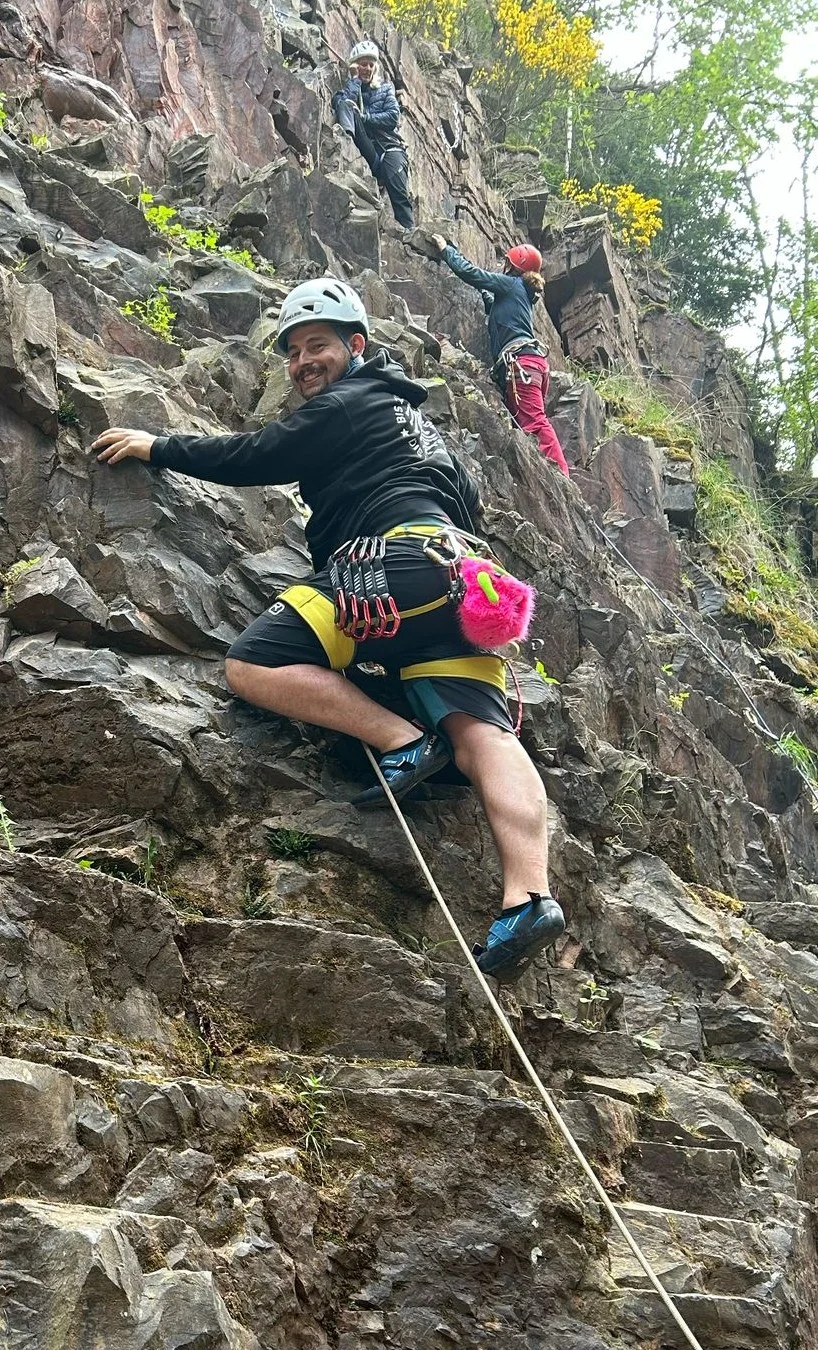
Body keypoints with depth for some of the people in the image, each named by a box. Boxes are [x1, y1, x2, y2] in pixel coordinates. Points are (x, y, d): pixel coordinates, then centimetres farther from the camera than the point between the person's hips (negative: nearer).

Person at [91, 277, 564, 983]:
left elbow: (256, 456, 8)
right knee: (482, 733, -12)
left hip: (399, 557, -9)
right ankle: (529, 898, -30)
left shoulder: (345, 403, 10)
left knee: (253, 664, -11)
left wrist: (157, 447, 17)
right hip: (458, 575, 9)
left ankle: (403, 742, -19)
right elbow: (468, 498, 40)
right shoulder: (413, 415, 37)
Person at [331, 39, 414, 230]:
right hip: (365, 148, -1)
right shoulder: (348, 88, 22)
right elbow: (341, 104, -4)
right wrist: (355, 79, 5)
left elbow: (393, 116, 6)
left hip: (388, 145, 1)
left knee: (399, 193, -30)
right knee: (346, 106, -23)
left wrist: (363, 117, -4)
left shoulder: (385, 88, 24)